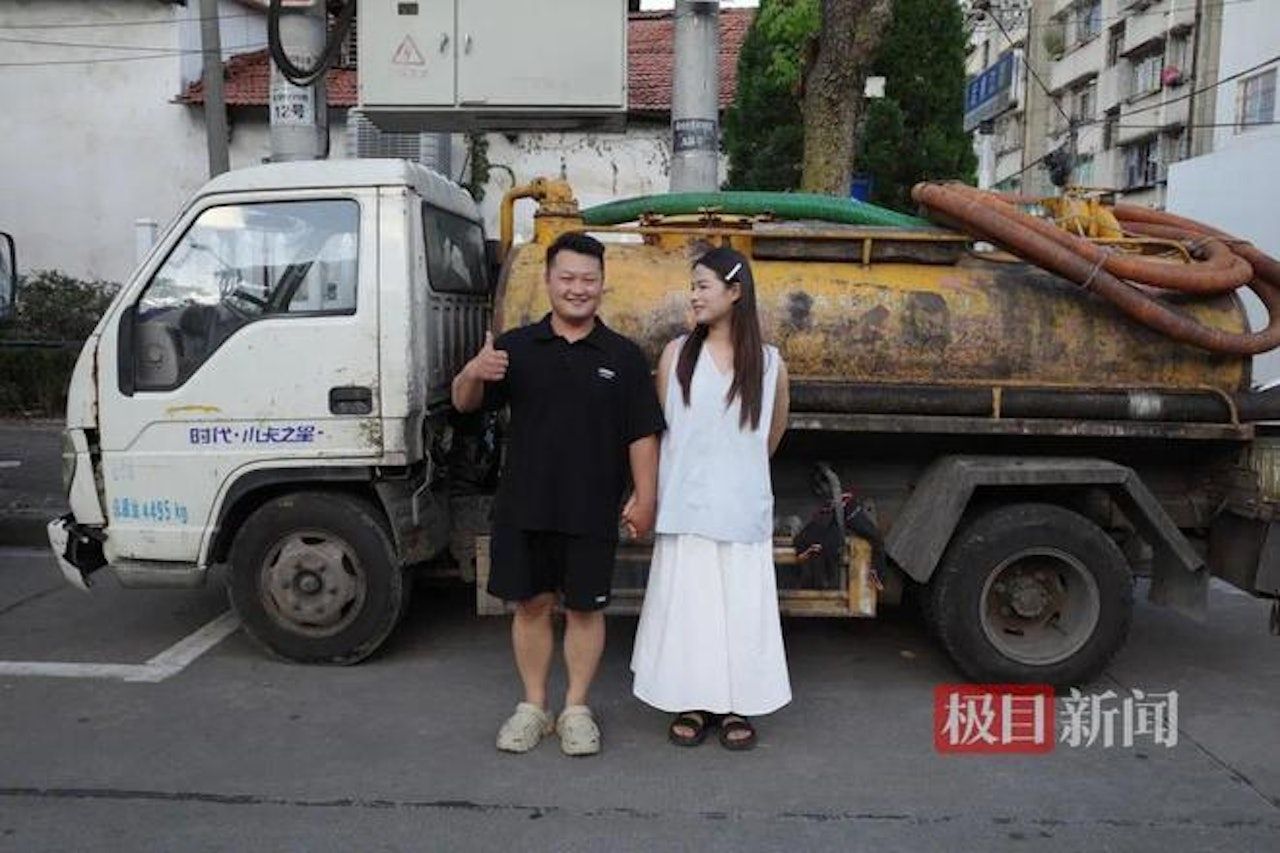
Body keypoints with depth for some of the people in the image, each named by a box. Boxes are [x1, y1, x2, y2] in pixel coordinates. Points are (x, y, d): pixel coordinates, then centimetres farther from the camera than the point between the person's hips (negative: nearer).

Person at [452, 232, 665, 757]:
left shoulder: (623, 357, 1)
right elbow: (465, 404, 3)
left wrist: (645, 498, -7)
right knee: (531, 605, 10)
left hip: (593, 511, -1)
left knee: (584, 609, 8)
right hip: (525, 506, 1)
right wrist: (473, 374, -19)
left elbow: (642, 435, 0)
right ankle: (532, 707, 27)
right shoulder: (517, 346, 3)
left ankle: (576, 709, 24)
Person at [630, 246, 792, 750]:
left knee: (742, 606, 6)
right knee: (685, 603, 6)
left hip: (743, 512, 0)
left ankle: (737, 706, 22)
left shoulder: (769, 363, 0)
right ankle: (691, 704, 21)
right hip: (686, 509, 0)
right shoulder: (676, 354, 0)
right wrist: (648, 494, 6)